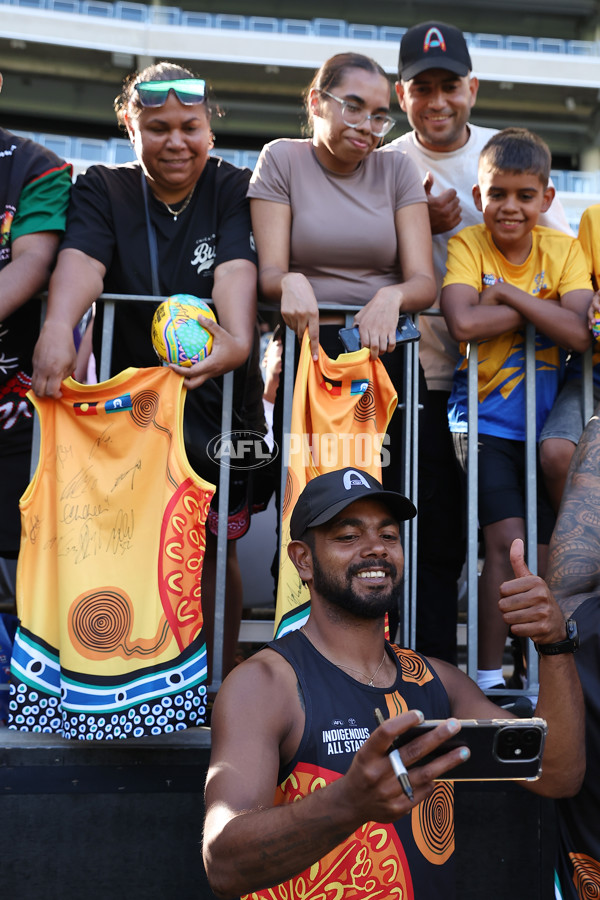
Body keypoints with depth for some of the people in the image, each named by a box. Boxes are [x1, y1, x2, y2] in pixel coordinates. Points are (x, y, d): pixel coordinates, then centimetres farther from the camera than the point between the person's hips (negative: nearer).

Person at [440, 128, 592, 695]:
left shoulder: (563, 250, 1)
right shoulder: (465, 245, -5)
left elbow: (579, 333, -15)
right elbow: (463, 323, -24)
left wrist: (507, 293, -18)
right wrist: (540, 310, -15)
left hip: (543, 423, 3)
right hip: (483, 423, -3)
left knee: (542, 554, 6)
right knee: (508, 542, -15)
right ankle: (487, 675, -1)